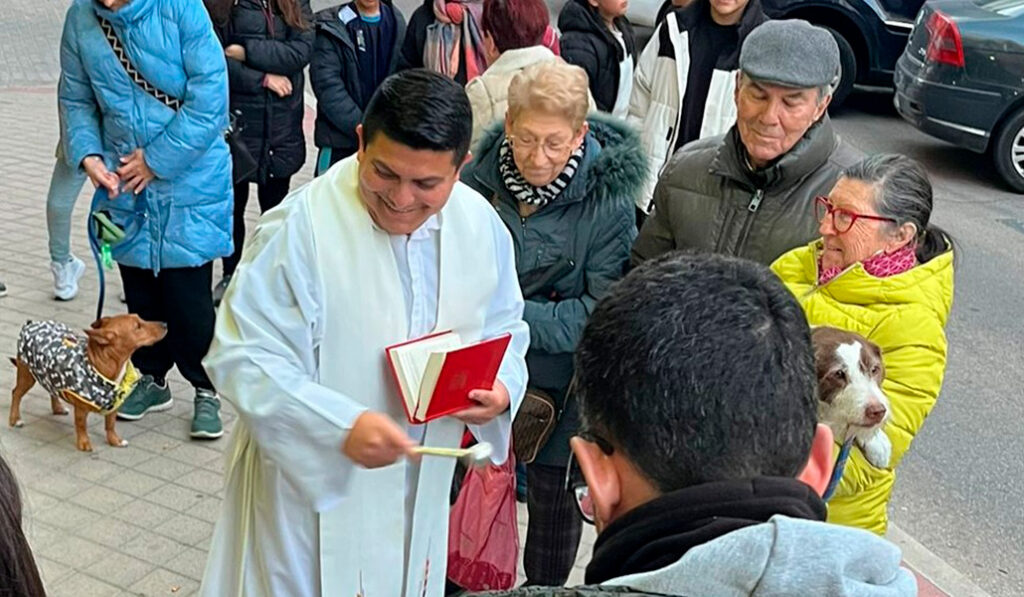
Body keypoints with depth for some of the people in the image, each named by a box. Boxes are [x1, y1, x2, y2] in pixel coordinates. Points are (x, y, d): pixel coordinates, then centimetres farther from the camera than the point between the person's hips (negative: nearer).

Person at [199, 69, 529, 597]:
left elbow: (504, 327, 8)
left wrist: (501, 386, -13)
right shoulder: (301, 226, -24)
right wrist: (342, 425, -33)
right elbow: (241, 356, -22)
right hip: (308, 481, -5)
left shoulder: (482, 225, -6)